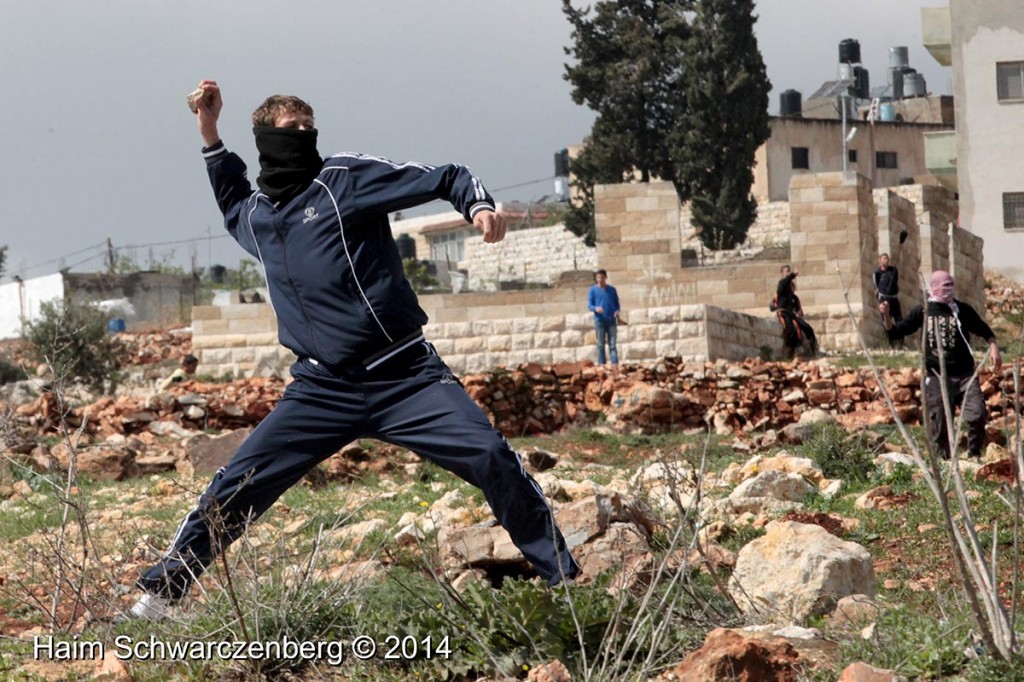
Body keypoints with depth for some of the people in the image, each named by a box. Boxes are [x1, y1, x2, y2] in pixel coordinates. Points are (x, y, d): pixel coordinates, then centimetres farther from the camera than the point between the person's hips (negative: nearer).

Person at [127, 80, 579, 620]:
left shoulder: (346, 177, -4)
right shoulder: (255, 216, 11)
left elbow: (449, 179, -4)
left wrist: (478, 206, -25)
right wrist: (210, 136, 25)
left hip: (405, 377, -3)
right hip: (321, 390, 4)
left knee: (491, 457, -18)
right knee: (235, 488, -1)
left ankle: (564, 579, -4)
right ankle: (159, 593, 13)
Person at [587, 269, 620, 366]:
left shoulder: (612, 289, 10)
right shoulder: (593, 290, 4)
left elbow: (617, 303, 14)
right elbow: (589, 305, 2)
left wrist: (617, 311, -8)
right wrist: (596, 308, -21)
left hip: (611, 320, 1)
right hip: (599, 320, -1)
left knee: (612, 344, -3)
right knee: (601, 344, -1)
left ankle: (615, 364, -7)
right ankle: (601, 364, 2)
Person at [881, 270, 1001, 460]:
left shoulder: (963, 310, 3)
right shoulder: (923, 312, 4)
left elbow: (985, 331, 13)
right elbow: (895, 332, 9)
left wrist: (993, 348, -3)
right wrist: (886, 316, -8)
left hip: (964, 375, 0)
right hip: (936, 377, 0)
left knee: (977, 415, -12)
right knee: (938, 425, 2)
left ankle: (974, 455, 8)